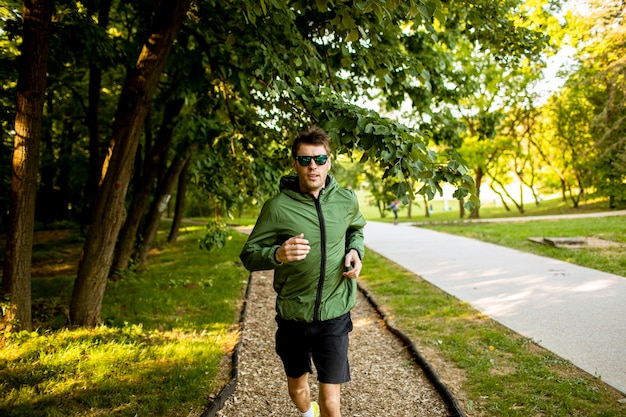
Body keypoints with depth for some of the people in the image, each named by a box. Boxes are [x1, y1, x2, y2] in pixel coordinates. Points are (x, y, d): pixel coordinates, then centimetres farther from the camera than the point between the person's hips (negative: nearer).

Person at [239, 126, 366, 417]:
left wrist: (355, 250, -4)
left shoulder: (346, 200, -4)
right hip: (293, 317, 0)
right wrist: (277, 254, -29)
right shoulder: (277, 207, -13)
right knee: (297, 389, 23)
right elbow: (249, 255, -9)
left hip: (335, 316, 0)